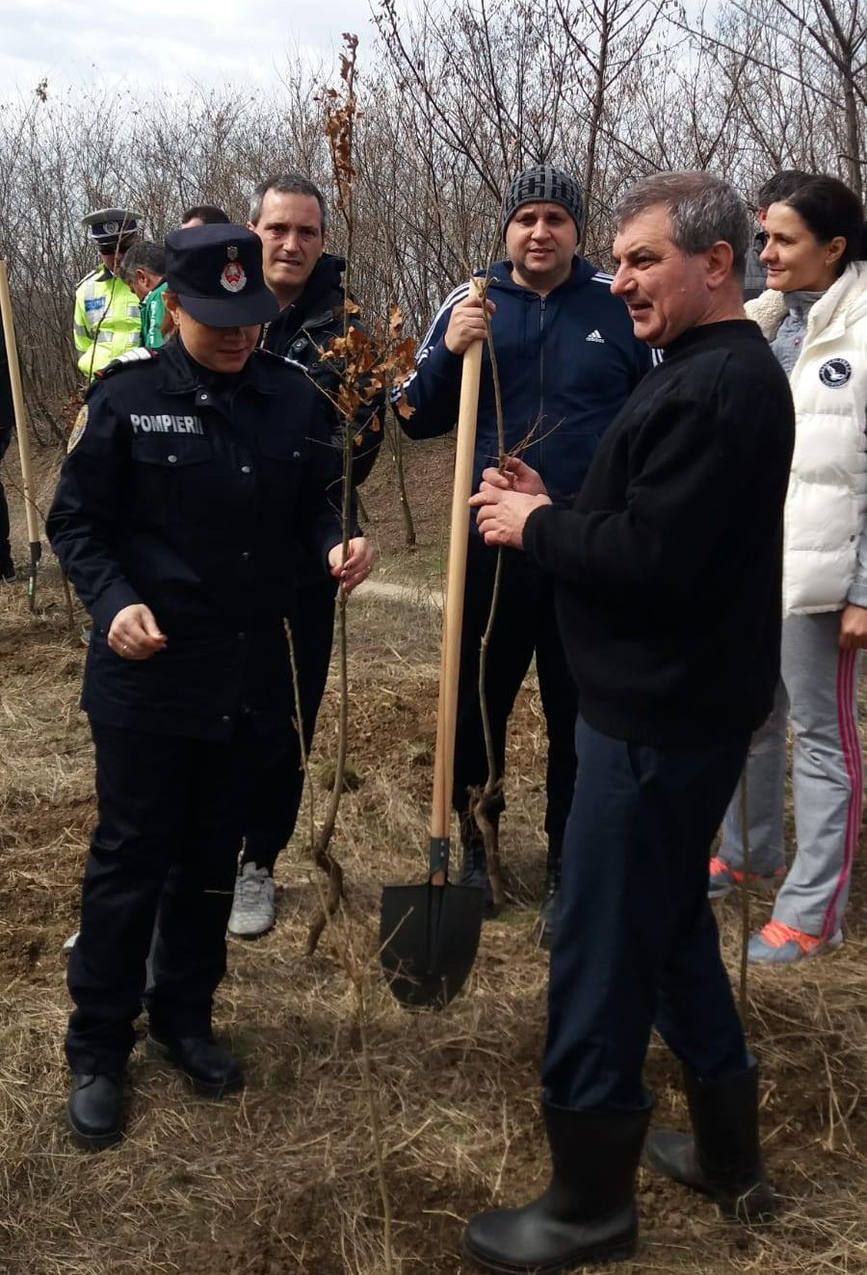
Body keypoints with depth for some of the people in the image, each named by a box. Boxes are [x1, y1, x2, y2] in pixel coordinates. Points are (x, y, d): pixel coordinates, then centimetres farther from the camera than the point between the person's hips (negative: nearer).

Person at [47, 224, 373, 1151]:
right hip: (146, 671, -3)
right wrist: (114, 602, -20)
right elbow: (75, 522, -4)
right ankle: (97, 1048, 21)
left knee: (213, 856, 15)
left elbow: (316, 504, 10)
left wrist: (337, 547, -12)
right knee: (130, 859, 5)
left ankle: (184, 1020, 34)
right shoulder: (127, 398, -8)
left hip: (248, 672, 4)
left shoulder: (293, 398, 1)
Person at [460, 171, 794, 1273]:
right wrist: (553, 509, 4)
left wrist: (536, 527, -12)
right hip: (678, 700, 11)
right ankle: (728, 1156, 37)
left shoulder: (716, 388, -19)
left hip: (660, 718, -11)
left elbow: (650, 558, -26)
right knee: (671, 920, 22)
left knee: (600, 952, 0)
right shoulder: (722, 370, 15)